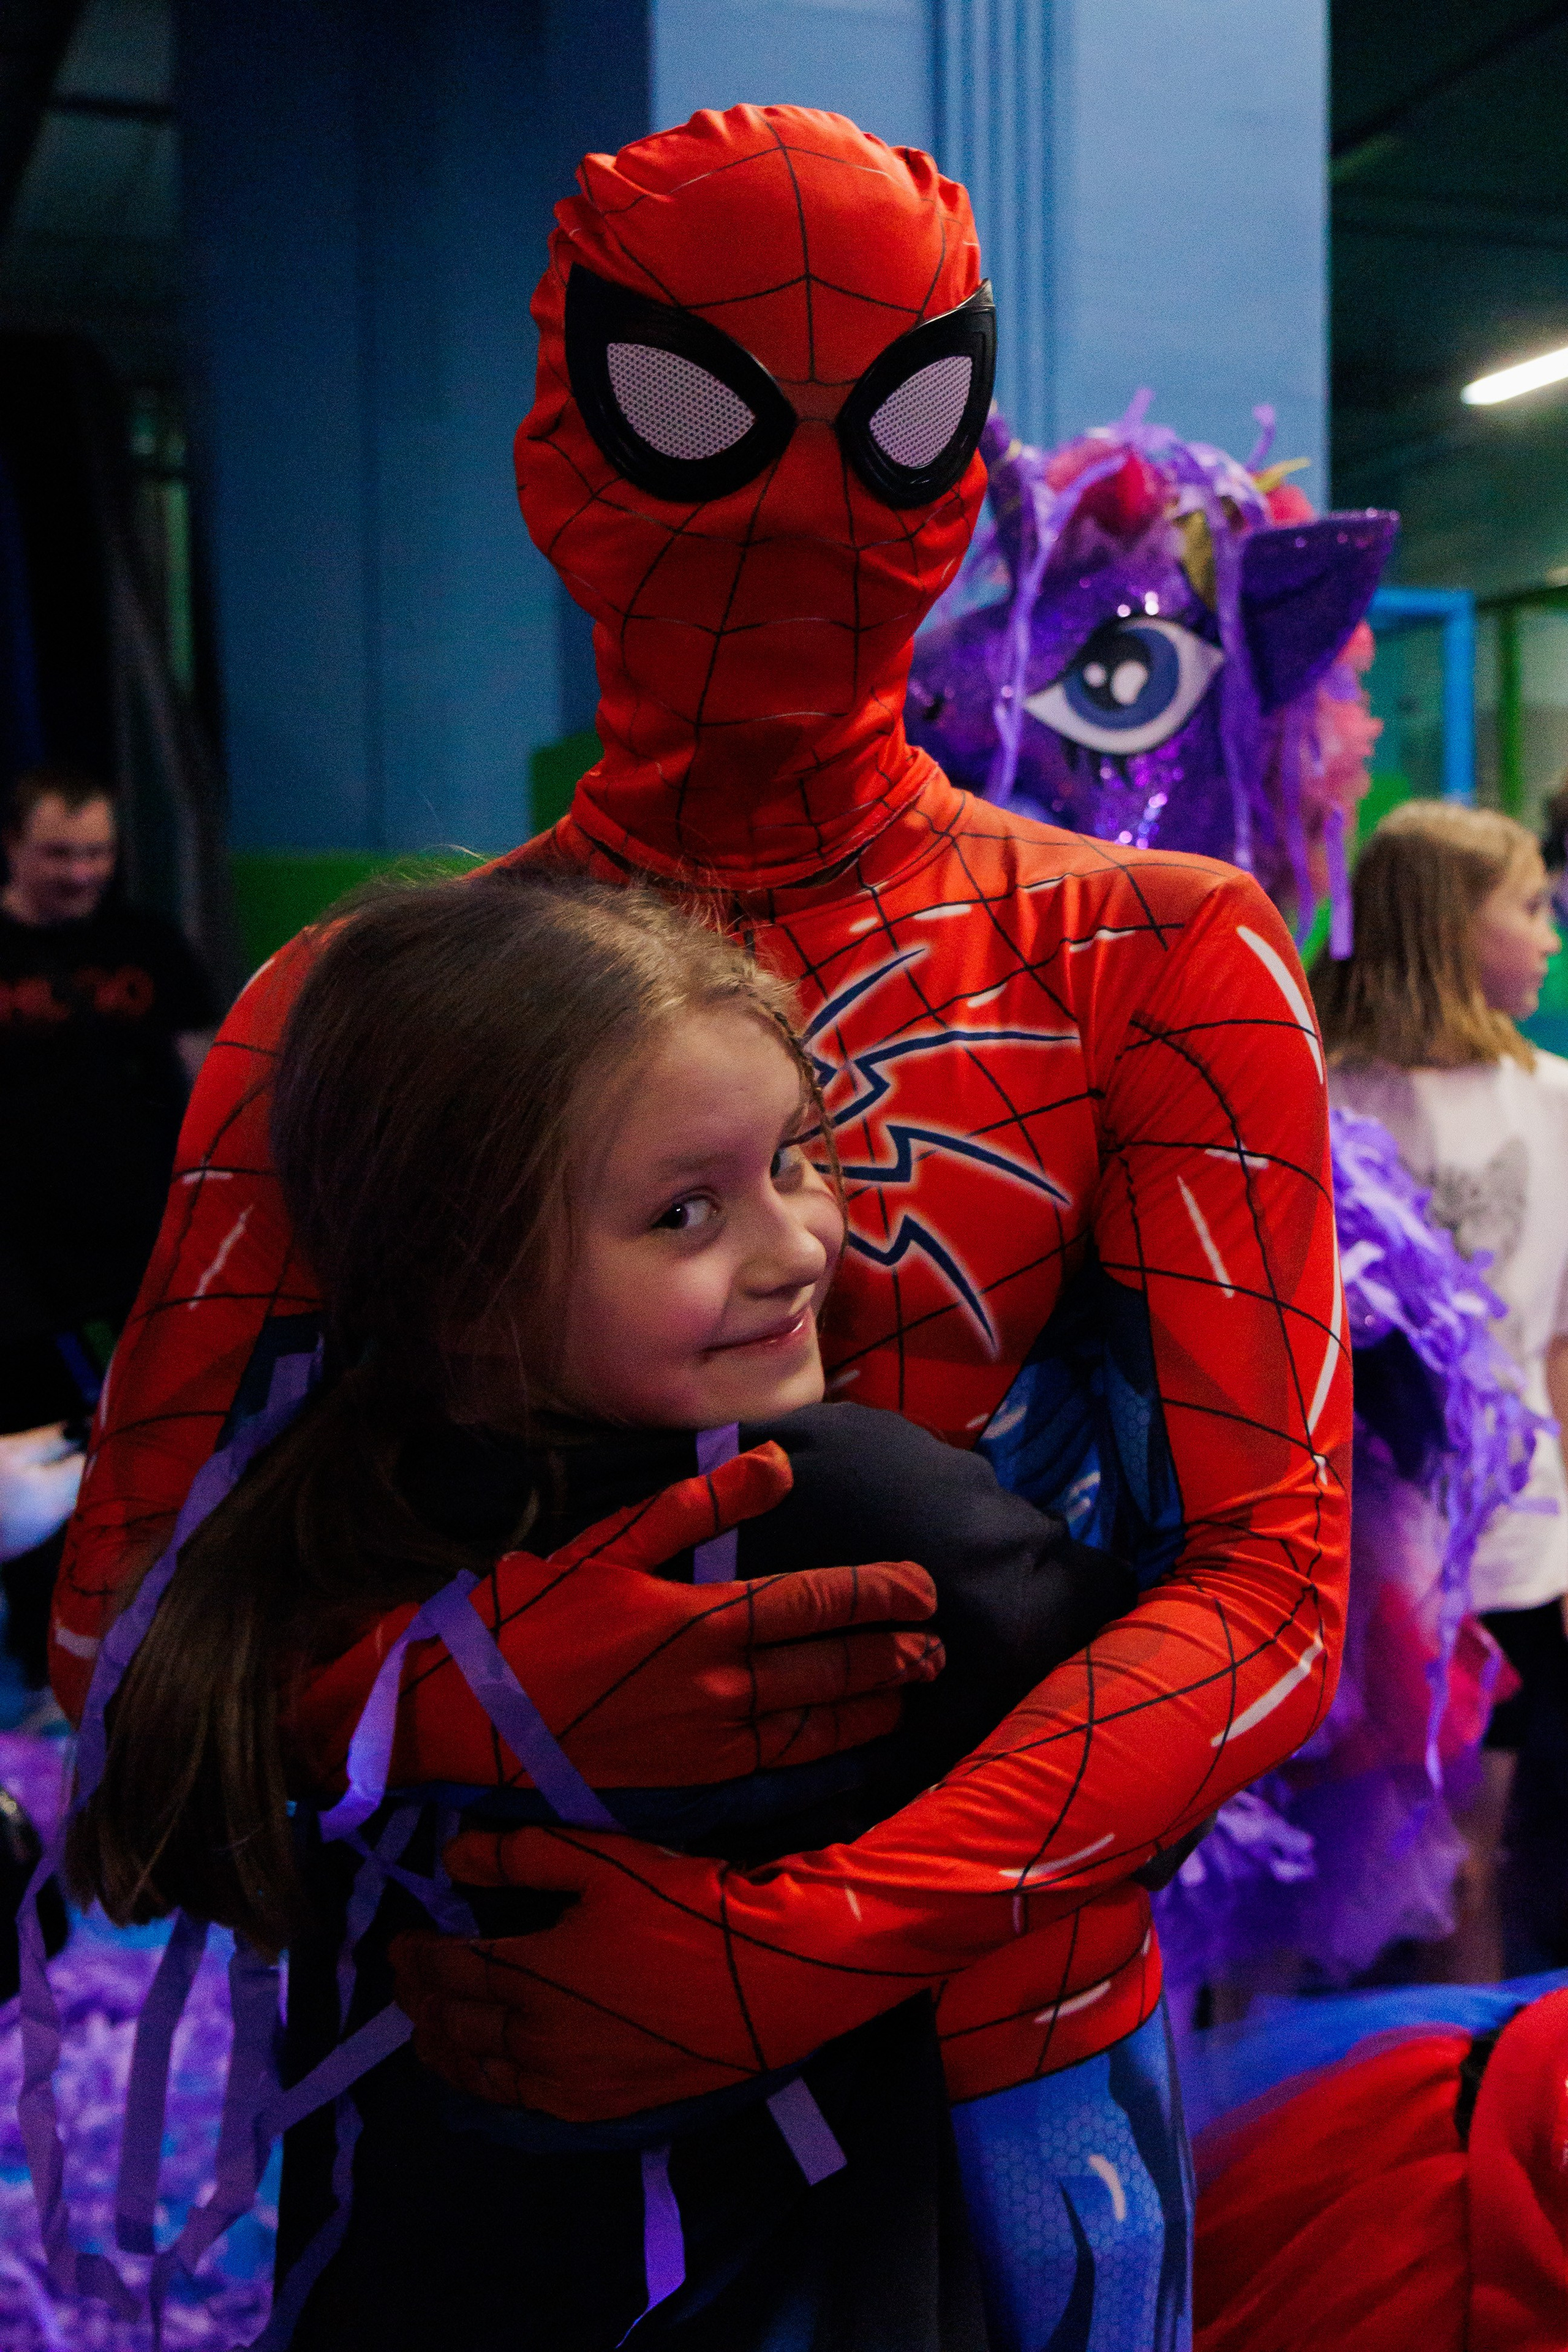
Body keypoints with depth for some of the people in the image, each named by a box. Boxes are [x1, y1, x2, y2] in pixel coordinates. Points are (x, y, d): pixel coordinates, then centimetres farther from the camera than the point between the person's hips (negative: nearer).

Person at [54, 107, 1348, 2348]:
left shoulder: (1149, 961, -6)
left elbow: (1278, 1578, -12)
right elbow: (125, 1612, -4)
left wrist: (830, 1936, -24)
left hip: (999, 2074, 0)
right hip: (510, 2075, 1)